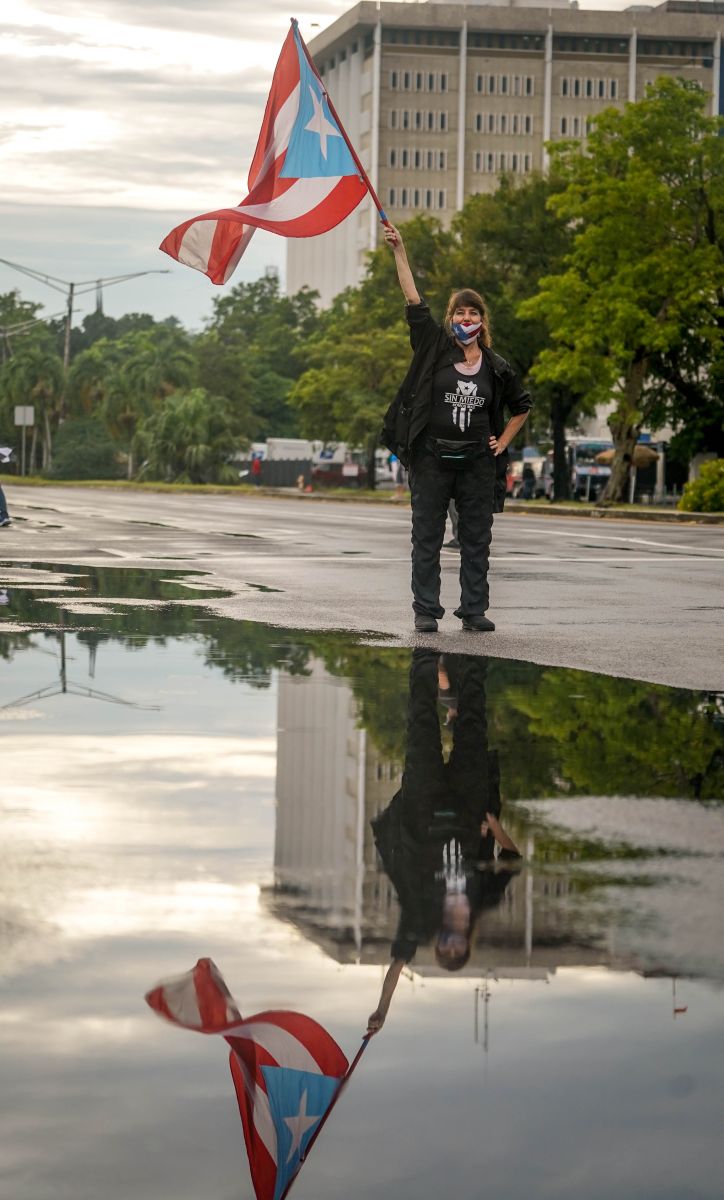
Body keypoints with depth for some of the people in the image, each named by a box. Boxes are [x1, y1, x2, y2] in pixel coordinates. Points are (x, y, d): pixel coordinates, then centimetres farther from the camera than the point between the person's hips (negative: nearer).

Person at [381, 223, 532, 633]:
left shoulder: (496, 367, 5)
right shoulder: (435, 348, 1)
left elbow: (522, 406, 21)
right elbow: (415, 302, -6)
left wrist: (502, 443, 10)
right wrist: (399, 251, -11)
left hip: (477, 461, 2)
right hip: (432, 458, -1)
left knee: (477, 540, 4)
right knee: (427, 538, 1)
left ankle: (474, 610, 11)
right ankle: (426, 611, 5)